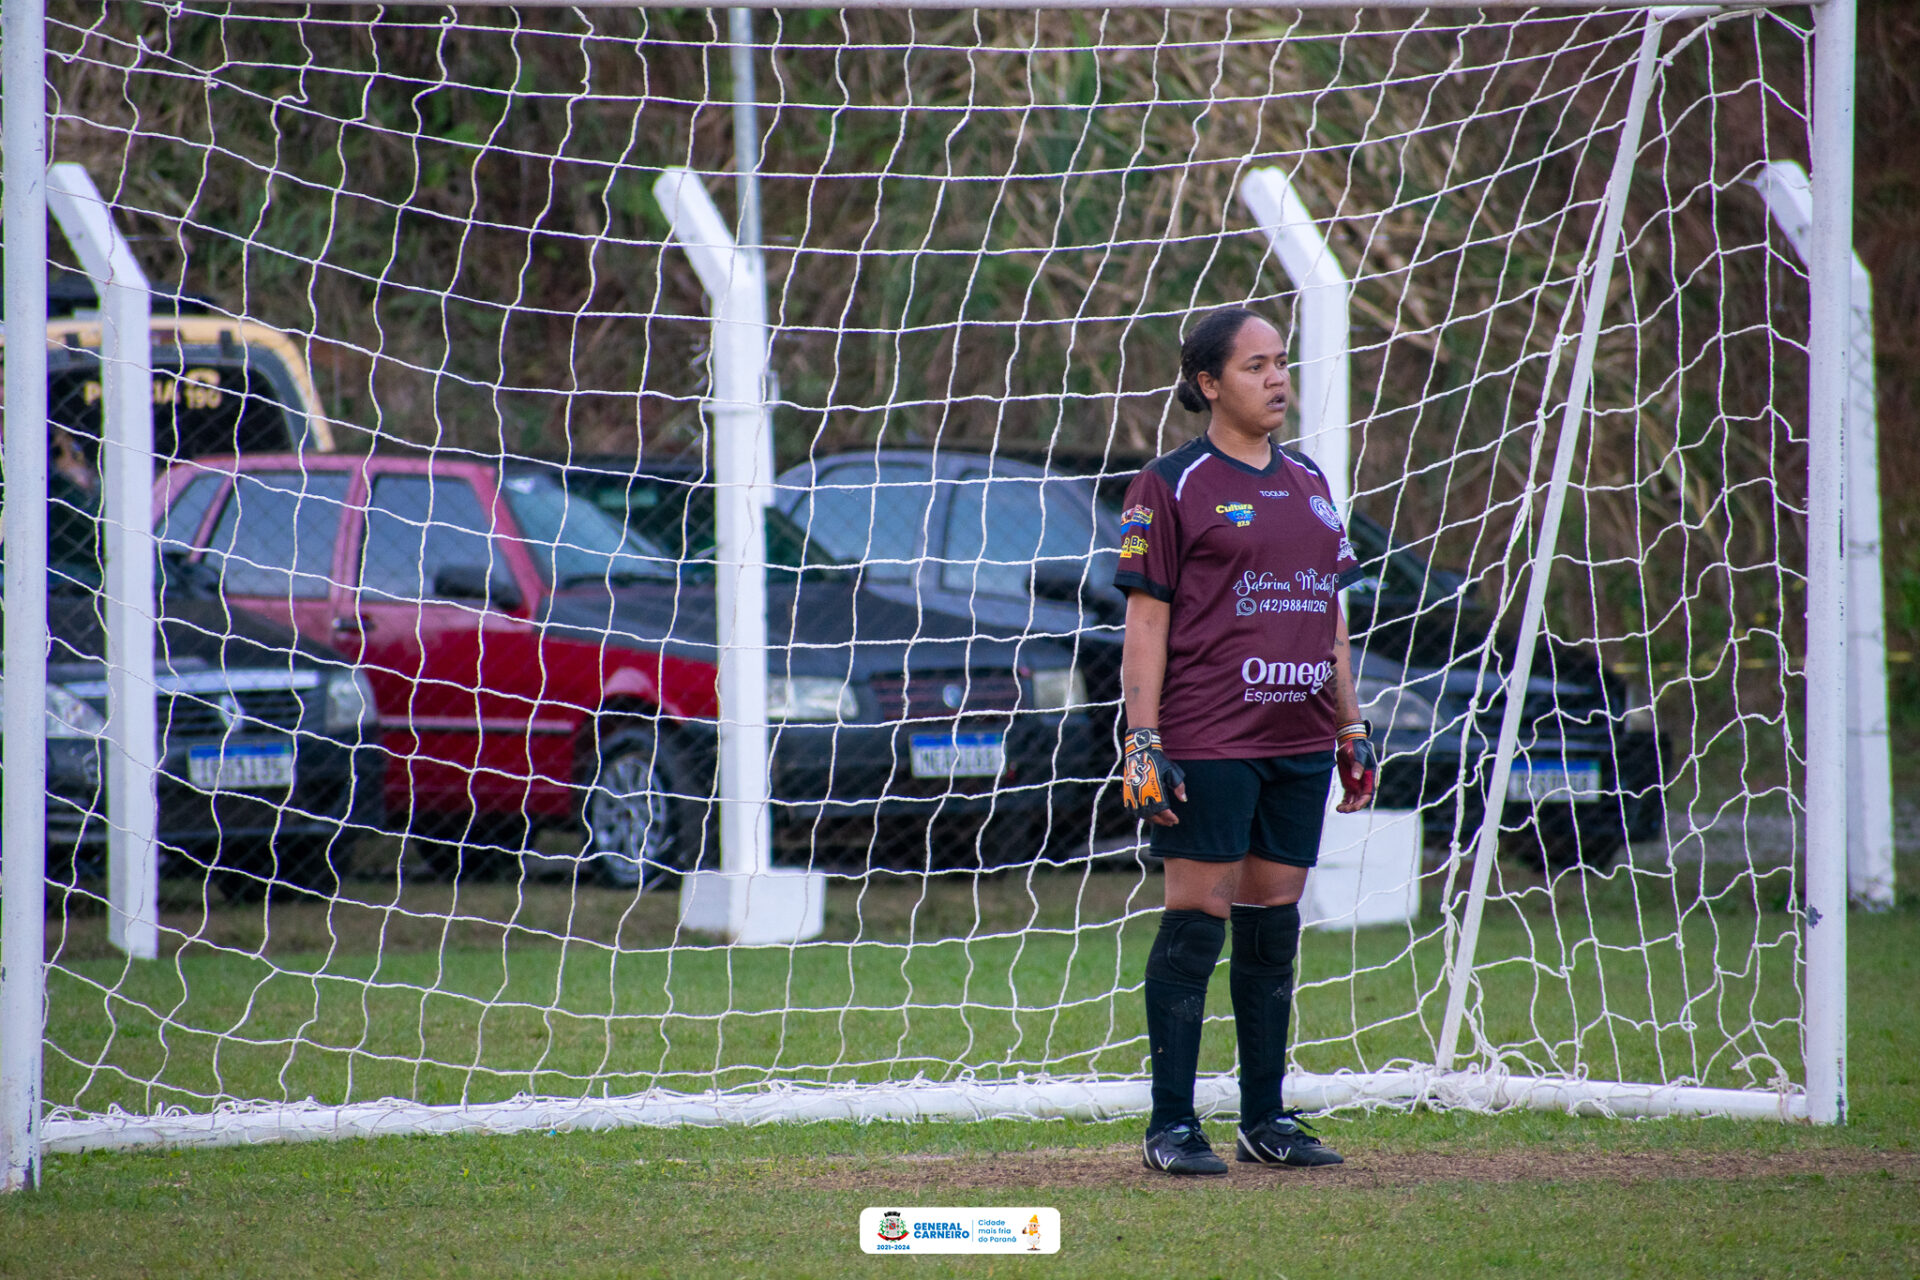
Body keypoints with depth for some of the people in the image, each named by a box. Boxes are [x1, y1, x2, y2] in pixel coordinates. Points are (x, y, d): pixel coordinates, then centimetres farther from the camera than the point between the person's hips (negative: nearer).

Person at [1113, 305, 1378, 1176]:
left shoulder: (1308, 484, 16)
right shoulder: (1171, 487, -3)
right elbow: (1145, 622, -6)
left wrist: (1351, 727, 17)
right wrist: (1144, 741, -13)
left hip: (1298, 742, 6)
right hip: (1208, 739, -6)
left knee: (1275, 922, 9)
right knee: (1197, 920, -5)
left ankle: (1266, 1119, 15)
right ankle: (1171, 1126, -1)